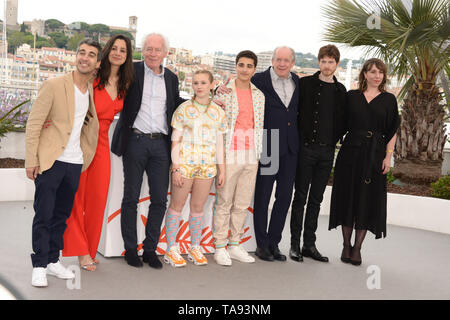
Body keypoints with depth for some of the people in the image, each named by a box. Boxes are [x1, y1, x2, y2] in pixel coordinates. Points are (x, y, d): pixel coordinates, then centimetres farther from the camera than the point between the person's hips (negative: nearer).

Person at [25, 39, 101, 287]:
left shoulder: (92, 90, 10)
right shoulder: (54, 86, -8)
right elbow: (33, 124, -8)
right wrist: (31, 160, -12)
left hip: (75, 163, 6)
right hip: (50, 161, -5)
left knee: (61, 215, 13)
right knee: (43, 216, 0)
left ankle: (52, 261, 23)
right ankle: (39, 266, 8)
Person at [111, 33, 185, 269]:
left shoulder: (171, 78, 13)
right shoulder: (132, 71, 1)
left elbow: (175, 105, 24)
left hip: (160, 144, 3)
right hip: (135, 141, -3)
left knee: (160, 199, 4)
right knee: (131, 197, 4)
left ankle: (150, 249, 16)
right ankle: (130, 249, 15)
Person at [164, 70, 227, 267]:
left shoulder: (218, 112, 9)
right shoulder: (184, 109, 0)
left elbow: (219, 143, 12)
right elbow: (175, 141, -2)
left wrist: (222, 170, 9)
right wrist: (176, 168, -9)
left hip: (207, 165, 3)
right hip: (184, 162, -3)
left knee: (198, 207, 9)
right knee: (177, 204, 2)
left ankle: (195, 248, 21)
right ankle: (171, 249, 10)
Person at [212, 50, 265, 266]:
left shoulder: (259, 95, 12)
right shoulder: (224, 92, -2)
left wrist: (260, 153, 13)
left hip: (251, 156, 5)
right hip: (229, 154, -4)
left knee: (243, 203, 8)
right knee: (224, 202, -1)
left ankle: (234, 245, 19)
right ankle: (220, 248, 8)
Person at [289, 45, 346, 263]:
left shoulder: (340, 90, 11)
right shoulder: (305, 83, -1)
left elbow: (342, 120, 16)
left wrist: (333, 140, 4)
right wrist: (300, 137, -3)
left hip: (327, 151, 4)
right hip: (306, 148, -4)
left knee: (316, 200, 9)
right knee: (300, 197, 1)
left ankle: (309, 244, 16)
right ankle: (295, 244, 8)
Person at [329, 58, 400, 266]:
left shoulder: (389, 99, 6)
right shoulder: (352, 96, 8)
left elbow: (392, 132, 5)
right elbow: (343, 125, 10)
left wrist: (388, 157, -3)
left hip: (375, 154, 0)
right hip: (351, 151, 1)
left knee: (368, 199, 0)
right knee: (348, 196, 2)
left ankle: (357, 247, 9)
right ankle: (346, 245, 14)